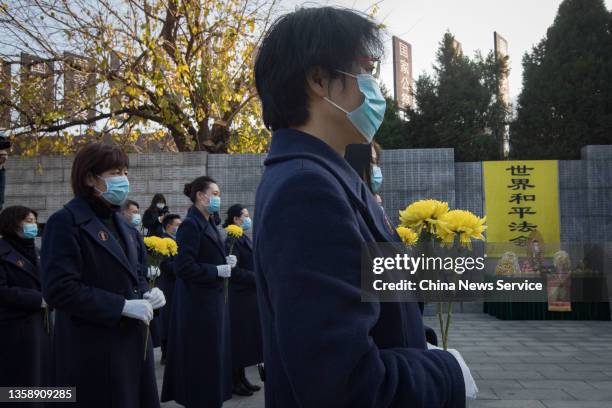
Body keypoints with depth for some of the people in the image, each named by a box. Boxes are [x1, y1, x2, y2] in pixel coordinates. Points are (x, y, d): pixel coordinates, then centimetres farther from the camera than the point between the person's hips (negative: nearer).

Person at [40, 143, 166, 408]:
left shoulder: (124, 226, 15)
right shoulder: (66, 222, -11)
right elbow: (59, 289, -20)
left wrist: (148, 294, -1)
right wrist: (122, 306, -21)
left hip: (133, 343, 8)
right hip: (92, 350, -8)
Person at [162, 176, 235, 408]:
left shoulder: (208, 224, 12)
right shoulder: (190, 224, -16)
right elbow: (184, 267, -23)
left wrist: (225, 261, 3)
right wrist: (218, 270, -17)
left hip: (212, 299, 9)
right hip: (198, 302, -9)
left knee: (213, 355, 16)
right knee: (201, 357, 1)